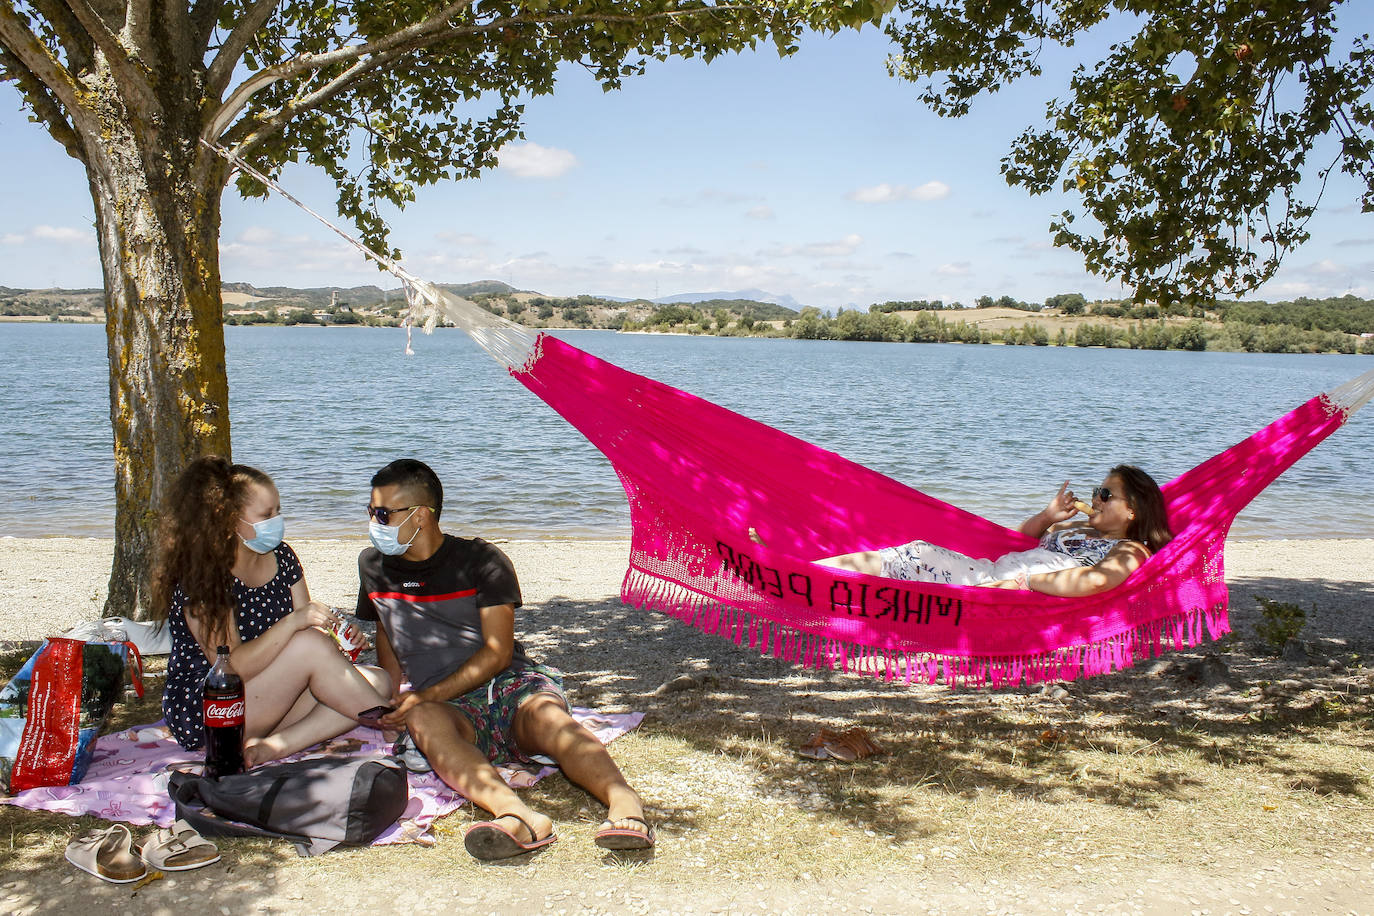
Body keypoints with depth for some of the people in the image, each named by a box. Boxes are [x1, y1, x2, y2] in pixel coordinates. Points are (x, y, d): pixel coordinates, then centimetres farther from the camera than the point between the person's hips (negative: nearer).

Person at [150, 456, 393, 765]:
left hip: (271, 700, 8)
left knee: (377, 681, -14)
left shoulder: (281, 557, 4)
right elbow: (232, 666, -25)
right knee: (310, 644, -29)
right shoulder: (201, 577, -18)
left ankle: (273, 747, -28)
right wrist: (293, 622, -34)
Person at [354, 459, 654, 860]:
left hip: (508, 684, -1)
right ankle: (516, 813, -63)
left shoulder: (481, 561, 2)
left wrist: (426, 696, -15)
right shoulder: (374, 567, 15)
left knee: (547, 716, -38)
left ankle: (624, 801, -63)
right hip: (447, 707, 2)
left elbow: (497, 653, -5)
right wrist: (394, 704, 6)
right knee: (424, 721, -37)